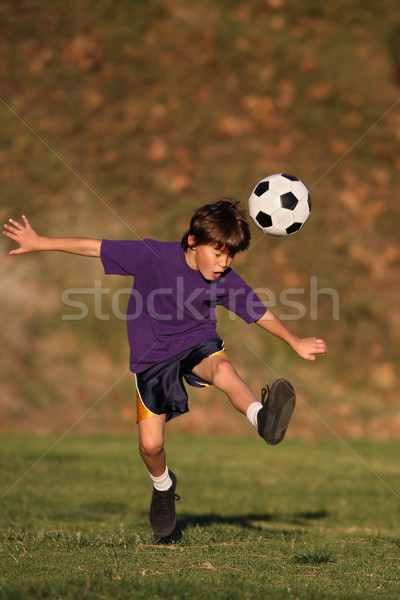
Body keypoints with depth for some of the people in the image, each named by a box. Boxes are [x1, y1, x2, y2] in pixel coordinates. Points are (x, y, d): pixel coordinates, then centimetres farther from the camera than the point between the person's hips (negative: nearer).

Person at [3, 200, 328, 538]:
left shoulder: (226, 282, -13)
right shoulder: (153, 257, -21)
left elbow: (261, 314, 4)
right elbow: (94, 247, -15)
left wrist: (296, 343, 13)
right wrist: (39, 243, -13)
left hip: (198, 344, 0)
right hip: (153, 355, 0)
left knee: (223, 370, -37)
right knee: (151, 443, -3)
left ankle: (262, 418, -61)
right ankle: (163, 485, 30)